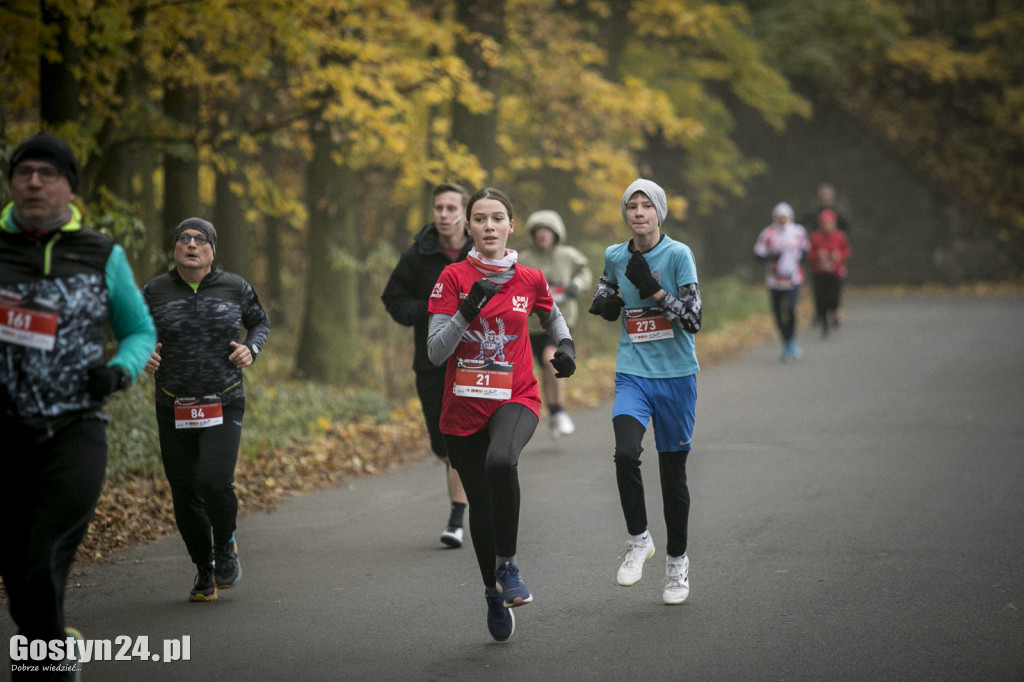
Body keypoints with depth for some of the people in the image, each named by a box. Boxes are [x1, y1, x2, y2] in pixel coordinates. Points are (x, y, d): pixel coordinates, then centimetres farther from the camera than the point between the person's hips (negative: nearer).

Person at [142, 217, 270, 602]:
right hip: (174, 409, 2)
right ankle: (204, 570, 23)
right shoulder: (155, 292, 0)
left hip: (223, 406, -2)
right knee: (185, 495, 3)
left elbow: (260, 322, 15)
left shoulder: (234, 288, 0)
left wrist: (251, 349, -5)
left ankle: (225, 544, 10)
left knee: (214, 481, -20)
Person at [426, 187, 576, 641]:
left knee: (501, 461, -34)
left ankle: (507, 565, -15)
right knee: (479, 502, 9)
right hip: (463, 407, 1)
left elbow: (551, 314, 25)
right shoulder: (453, 278, -4)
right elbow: (435, 352, -8)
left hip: (516, 399, -1)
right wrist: (468, 309, -20)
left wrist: (566, 346, 6)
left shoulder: (530, 280, 2)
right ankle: (494, 593, 33)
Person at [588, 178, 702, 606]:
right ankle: (638, 538, -1)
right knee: (626, 453, -23)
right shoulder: (615, 256, 3)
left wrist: (652, 289, -21)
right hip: (633, 373, 2)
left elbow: (694, 321, -13)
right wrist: (603, 301, 4)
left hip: (676, 374, -2)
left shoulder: (678, 254, -9)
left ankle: (677, 560, 25)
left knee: (673, 470, 7)